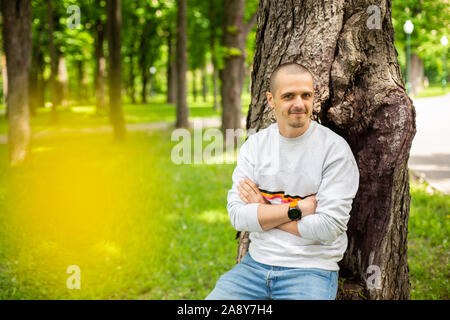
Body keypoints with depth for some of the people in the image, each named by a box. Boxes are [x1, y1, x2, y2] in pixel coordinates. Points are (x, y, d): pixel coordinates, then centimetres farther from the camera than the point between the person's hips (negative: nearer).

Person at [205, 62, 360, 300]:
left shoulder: (335, 149, -8)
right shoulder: (255, 144, 5)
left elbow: (328, 228, -15)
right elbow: (237, 215, -5)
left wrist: (264, 211, -8)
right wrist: (297, 209, -14)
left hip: (311, 269, -3)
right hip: (256, 262, 3)